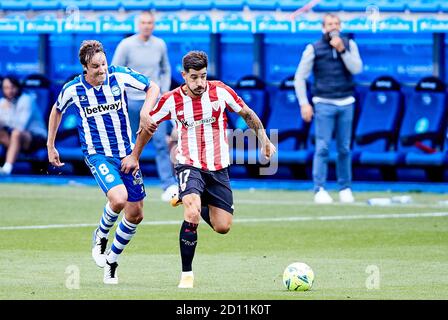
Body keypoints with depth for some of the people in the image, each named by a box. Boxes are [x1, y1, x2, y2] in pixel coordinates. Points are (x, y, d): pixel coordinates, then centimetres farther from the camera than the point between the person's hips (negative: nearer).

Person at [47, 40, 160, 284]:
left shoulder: (119, 76, -8)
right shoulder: (73, 89, -8)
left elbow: (152, 87, 2)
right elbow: (57, 111, 12)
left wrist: (145, 113, -16)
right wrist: (50, 147, 15)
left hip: (126, 152, 3)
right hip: (97, 155, -3)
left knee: (135, 214, 5)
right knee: (119, 198, -29)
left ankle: (111, 261, 25)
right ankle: (100, 237, 1)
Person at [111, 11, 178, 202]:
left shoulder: (160, 45, 7)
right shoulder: (126, 45, -4)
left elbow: (165, 70, 19)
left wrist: (165, 92, 7)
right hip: (132, 100, -2)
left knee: (161, 142, -11)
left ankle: (169, 186, -16)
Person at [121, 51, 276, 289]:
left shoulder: (220, 91, -7)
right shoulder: (171, 100, -8)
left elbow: (247, 114, 9)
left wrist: (264, 141, 9)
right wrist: (134, 156, 14)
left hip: (218, 168, 3)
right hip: (189, 166, -2)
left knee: (223, 227, 0)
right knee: (192, 215, -29)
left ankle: (197, 204, 34)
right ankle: (186, 274, -17)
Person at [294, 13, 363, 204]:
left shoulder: (349, 45, 7)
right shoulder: (314, 49, 0)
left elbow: (357, 68, -7)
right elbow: (300, 77, 0)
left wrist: (341, 50, -14)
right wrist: (304, 103, -9)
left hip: (346, 104, 3)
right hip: (324, 103, -2)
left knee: (344, 148, 6)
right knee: (322, 147, -9)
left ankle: (345, 188, 14)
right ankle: (320, 190, -11)